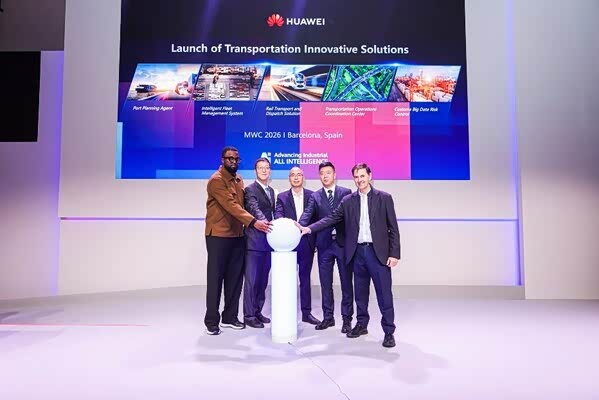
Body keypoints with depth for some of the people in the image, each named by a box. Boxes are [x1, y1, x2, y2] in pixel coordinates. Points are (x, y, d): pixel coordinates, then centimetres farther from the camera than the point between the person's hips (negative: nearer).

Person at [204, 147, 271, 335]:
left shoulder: (238, 180, 14)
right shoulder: (216, 180, -13)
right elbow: (230, 205, -24)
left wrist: (245, 227, 2)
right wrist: (253, 222, -32)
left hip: (237, 235, 7)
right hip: (218, 236, -7)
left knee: (235, 278, 10)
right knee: (216, 278, 1)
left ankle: (230, 317, 23)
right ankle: (211, 320, 12)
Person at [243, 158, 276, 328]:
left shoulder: (271, 191, 17)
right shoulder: (250, 190, -6)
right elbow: (255, 209, -22)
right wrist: (265, 223, -38)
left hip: (268, 240, 7)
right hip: (254, 241, -7)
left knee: (263, 279, 13)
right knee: (252, 279, -1)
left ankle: (258, 311, 25)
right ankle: (249, 315, 9)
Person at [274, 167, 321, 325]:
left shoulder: (312, 195, 6)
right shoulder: (282, 197, 5)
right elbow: (278, 214, -9)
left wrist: (316, 240, -2)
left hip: (307, 242, 1)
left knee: (305, 278, 11)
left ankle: (306, 312, 21)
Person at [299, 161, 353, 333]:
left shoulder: (346, 193, 3)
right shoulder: (315, 196, 7)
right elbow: (307, 214, -8)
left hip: (343, 243, -2)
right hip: (324, 244, 2)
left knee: (346, 282, 5)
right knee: (325, 283, 10)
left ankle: (347, 318, 18)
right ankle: (328, 317, 23)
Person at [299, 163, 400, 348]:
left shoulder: (384, 198, 0)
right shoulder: (348, 200, 7)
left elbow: (393, 228, -1)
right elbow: (331, 218, 3)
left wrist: (394, 253, -7)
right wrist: (309, 228, -8)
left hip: (378, 252, -3)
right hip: (357, 252, 3)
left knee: (384, 293, -1)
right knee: (360, 292, 14)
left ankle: (389, 331, 12)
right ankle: (361, 324, 30)